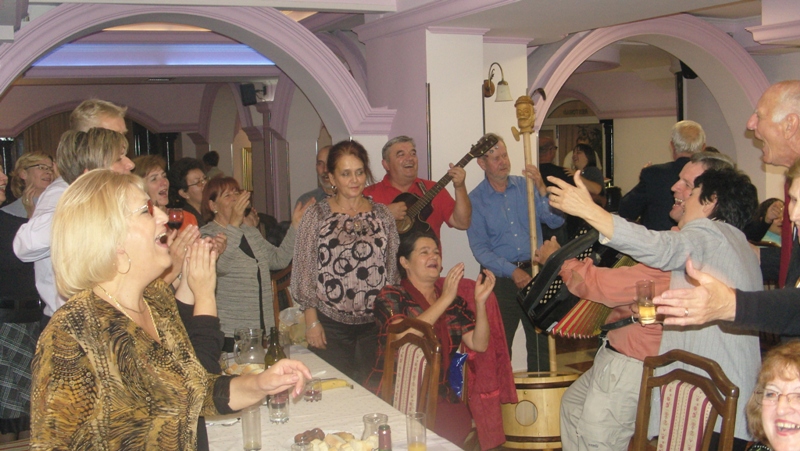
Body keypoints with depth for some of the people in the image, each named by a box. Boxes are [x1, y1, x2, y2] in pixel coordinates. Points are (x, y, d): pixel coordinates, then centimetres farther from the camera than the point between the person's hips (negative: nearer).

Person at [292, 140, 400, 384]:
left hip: (375, 323, 2)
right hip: (331, 324, -2)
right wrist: (312, 321, -5)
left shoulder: (382, 214, 6)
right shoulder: (317, 215, -2)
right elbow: (304, 271, -2)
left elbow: (393, 267, 10)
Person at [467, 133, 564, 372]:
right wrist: (512, 271, -16)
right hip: (501, 278, -2)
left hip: (535, 272, 2)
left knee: (541, 340, 5)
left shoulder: (526, 186, 6)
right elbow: (479, 248, -6)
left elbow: (556, 220, -2)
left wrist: (541, 189, -15)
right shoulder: (475, 200, -1)